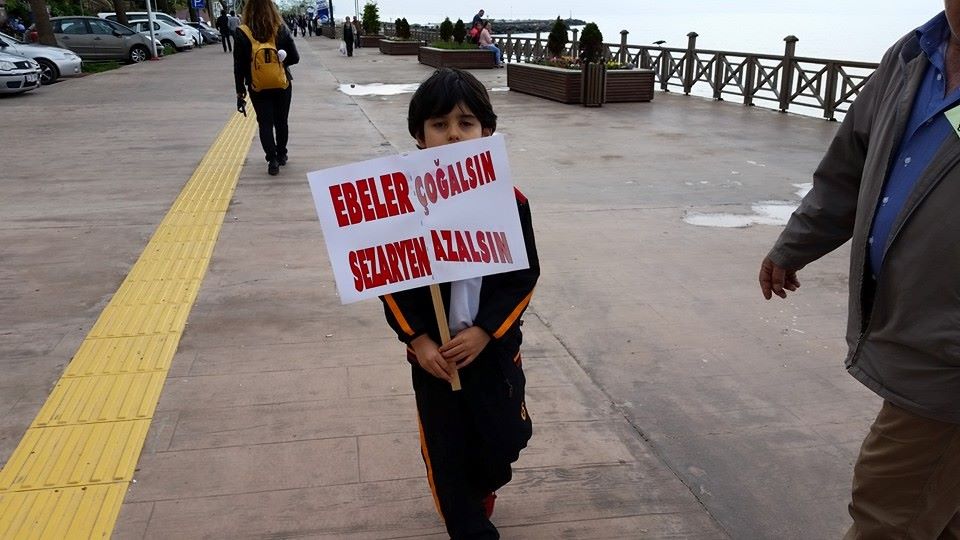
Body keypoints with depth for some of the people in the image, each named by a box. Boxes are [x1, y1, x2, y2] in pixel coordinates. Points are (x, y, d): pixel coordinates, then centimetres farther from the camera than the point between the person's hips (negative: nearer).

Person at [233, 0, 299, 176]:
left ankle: (272, 160, -2)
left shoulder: (243, 34, -10)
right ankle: (281, 155, 27)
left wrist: (240, 90, 2)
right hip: (282, 85, 2)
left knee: (265, 124, 6)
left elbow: (239, 66, -6)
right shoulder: (281, 30, -7)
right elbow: (295, 57, -4)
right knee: (281, 121, 16)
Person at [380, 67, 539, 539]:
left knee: (502, 440, 14)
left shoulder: (508, 199, -11)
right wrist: (417, 340, -14)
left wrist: (484, 331, -16)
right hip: (433, 352, 0)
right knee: (445, 450, 10)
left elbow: (524, 276, -7)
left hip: (494, 347, 1)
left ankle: (482, 489, 51)